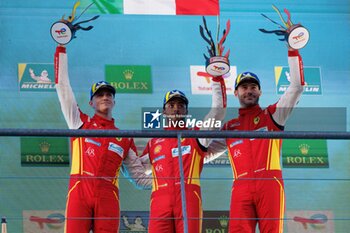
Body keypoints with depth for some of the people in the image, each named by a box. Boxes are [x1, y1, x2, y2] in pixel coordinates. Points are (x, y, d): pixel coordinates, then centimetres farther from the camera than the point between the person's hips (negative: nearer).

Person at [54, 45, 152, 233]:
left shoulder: (125, 139, 22)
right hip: (80, 191, -2)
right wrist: (61, 49, 19)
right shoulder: (81, 123, 19)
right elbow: (63, 87, 18)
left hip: (108, 196, 2)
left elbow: (139, 176, 23)